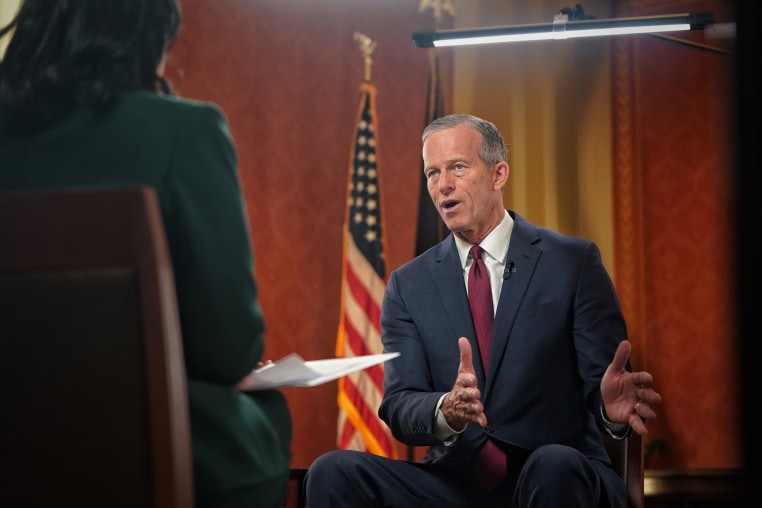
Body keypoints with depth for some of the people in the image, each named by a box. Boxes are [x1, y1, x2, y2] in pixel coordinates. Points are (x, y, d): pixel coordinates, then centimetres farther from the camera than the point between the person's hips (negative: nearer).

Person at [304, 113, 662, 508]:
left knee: (554, 465, -38)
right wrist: (446, 411, -24)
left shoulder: (573, 262, 2)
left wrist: (611, 406, -27)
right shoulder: (408, 286, 9)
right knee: (333, 471, -22)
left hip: (558, 474, -2)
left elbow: (602, 381, -2)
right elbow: (399, 404, -1)